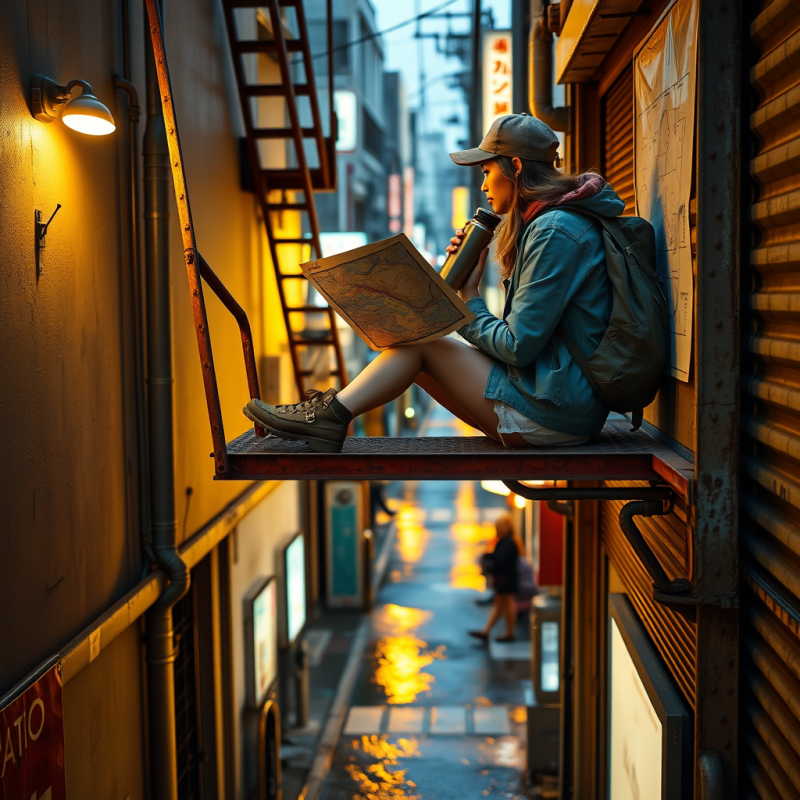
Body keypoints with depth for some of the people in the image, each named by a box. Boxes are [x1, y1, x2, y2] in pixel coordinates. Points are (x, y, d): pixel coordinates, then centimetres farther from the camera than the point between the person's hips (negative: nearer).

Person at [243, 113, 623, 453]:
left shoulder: (555, 232, -17)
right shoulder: (544, 223, 15)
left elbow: (518, 347, -20)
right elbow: (522, 330, 13)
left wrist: (469, 296, -4)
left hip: (557, 410, -9)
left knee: (422, 343, -5)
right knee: (417, 342, 7)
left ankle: (332, 414, 2)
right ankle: (332, 414, 5)